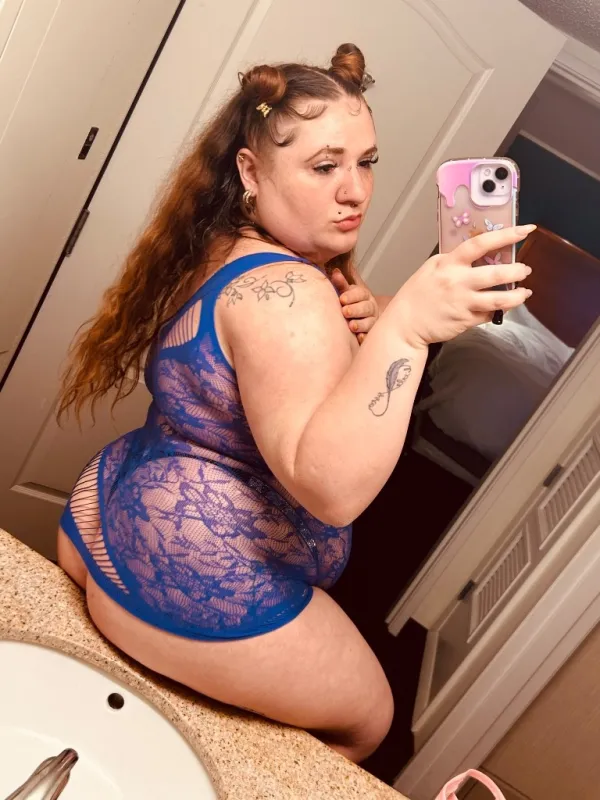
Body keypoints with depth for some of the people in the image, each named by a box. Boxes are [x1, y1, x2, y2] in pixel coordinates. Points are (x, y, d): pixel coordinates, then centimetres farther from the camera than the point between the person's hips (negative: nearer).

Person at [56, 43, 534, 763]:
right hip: (205, 588, -9)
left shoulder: (220, 253, 5)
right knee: (367, 718, 15)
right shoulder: (287, 292, -26)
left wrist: (356, 330, -7)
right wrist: (404, 327, -45)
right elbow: (330, 486, -37)